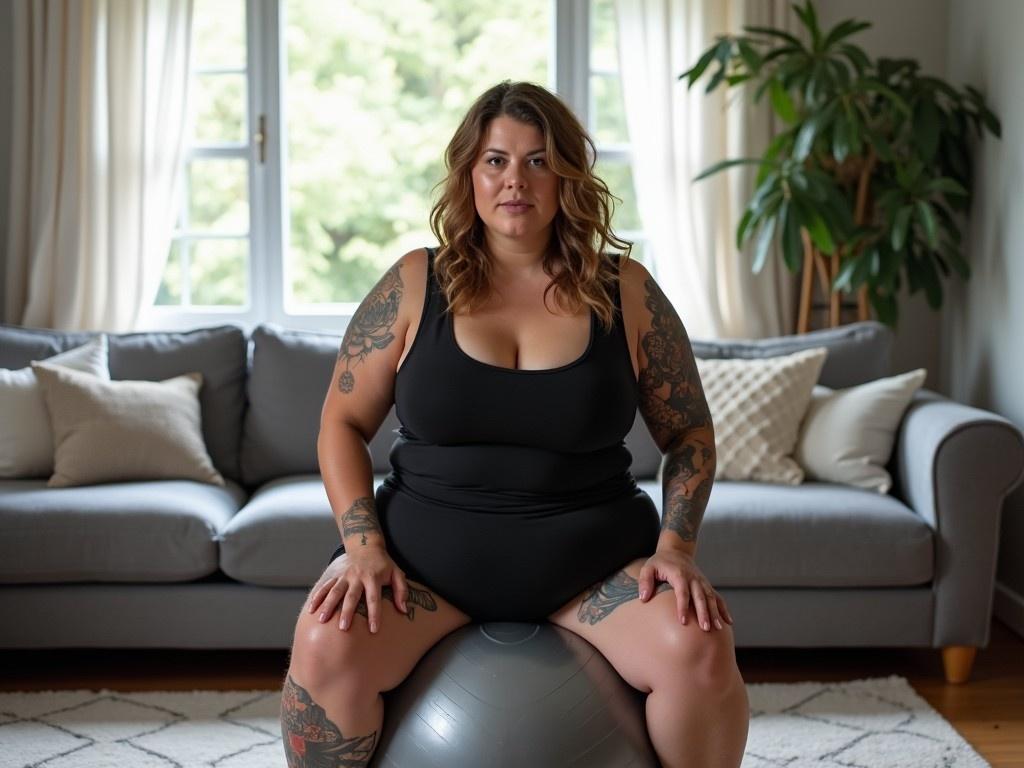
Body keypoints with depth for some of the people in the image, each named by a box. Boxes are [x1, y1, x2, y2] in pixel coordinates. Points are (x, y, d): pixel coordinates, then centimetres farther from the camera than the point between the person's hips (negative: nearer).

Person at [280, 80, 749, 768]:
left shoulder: (624, 291, 1)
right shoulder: (414, 286, 0)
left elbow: (690, 433, 7)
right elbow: (344, 425, 4)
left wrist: (676, 547, -7)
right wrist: (364, 546, -10)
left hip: (592, 556, 0)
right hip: (427, 550, 0)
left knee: (700, 652, -27)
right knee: (326, 646, -29)